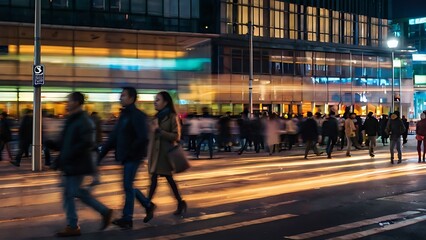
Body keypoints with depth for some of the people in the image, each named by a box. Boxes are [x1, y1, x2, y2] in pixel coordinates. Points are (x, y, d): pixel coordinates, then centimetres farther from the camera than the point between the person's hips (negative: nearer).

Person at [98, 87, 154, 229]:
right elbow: (114, 136, 14)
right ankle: (148, 205, 28)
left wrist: (130, 152, -16)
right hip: (126, 157, 8)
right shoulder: (124, 115, 13)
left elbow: (143, 138, -20)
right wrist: (102, 153, 8)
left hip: (132, 157, -8)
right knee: (128, 186, 13)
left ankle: (127, 219, 6)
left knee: (128, 186, -3)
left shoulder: (137, 116, -13)